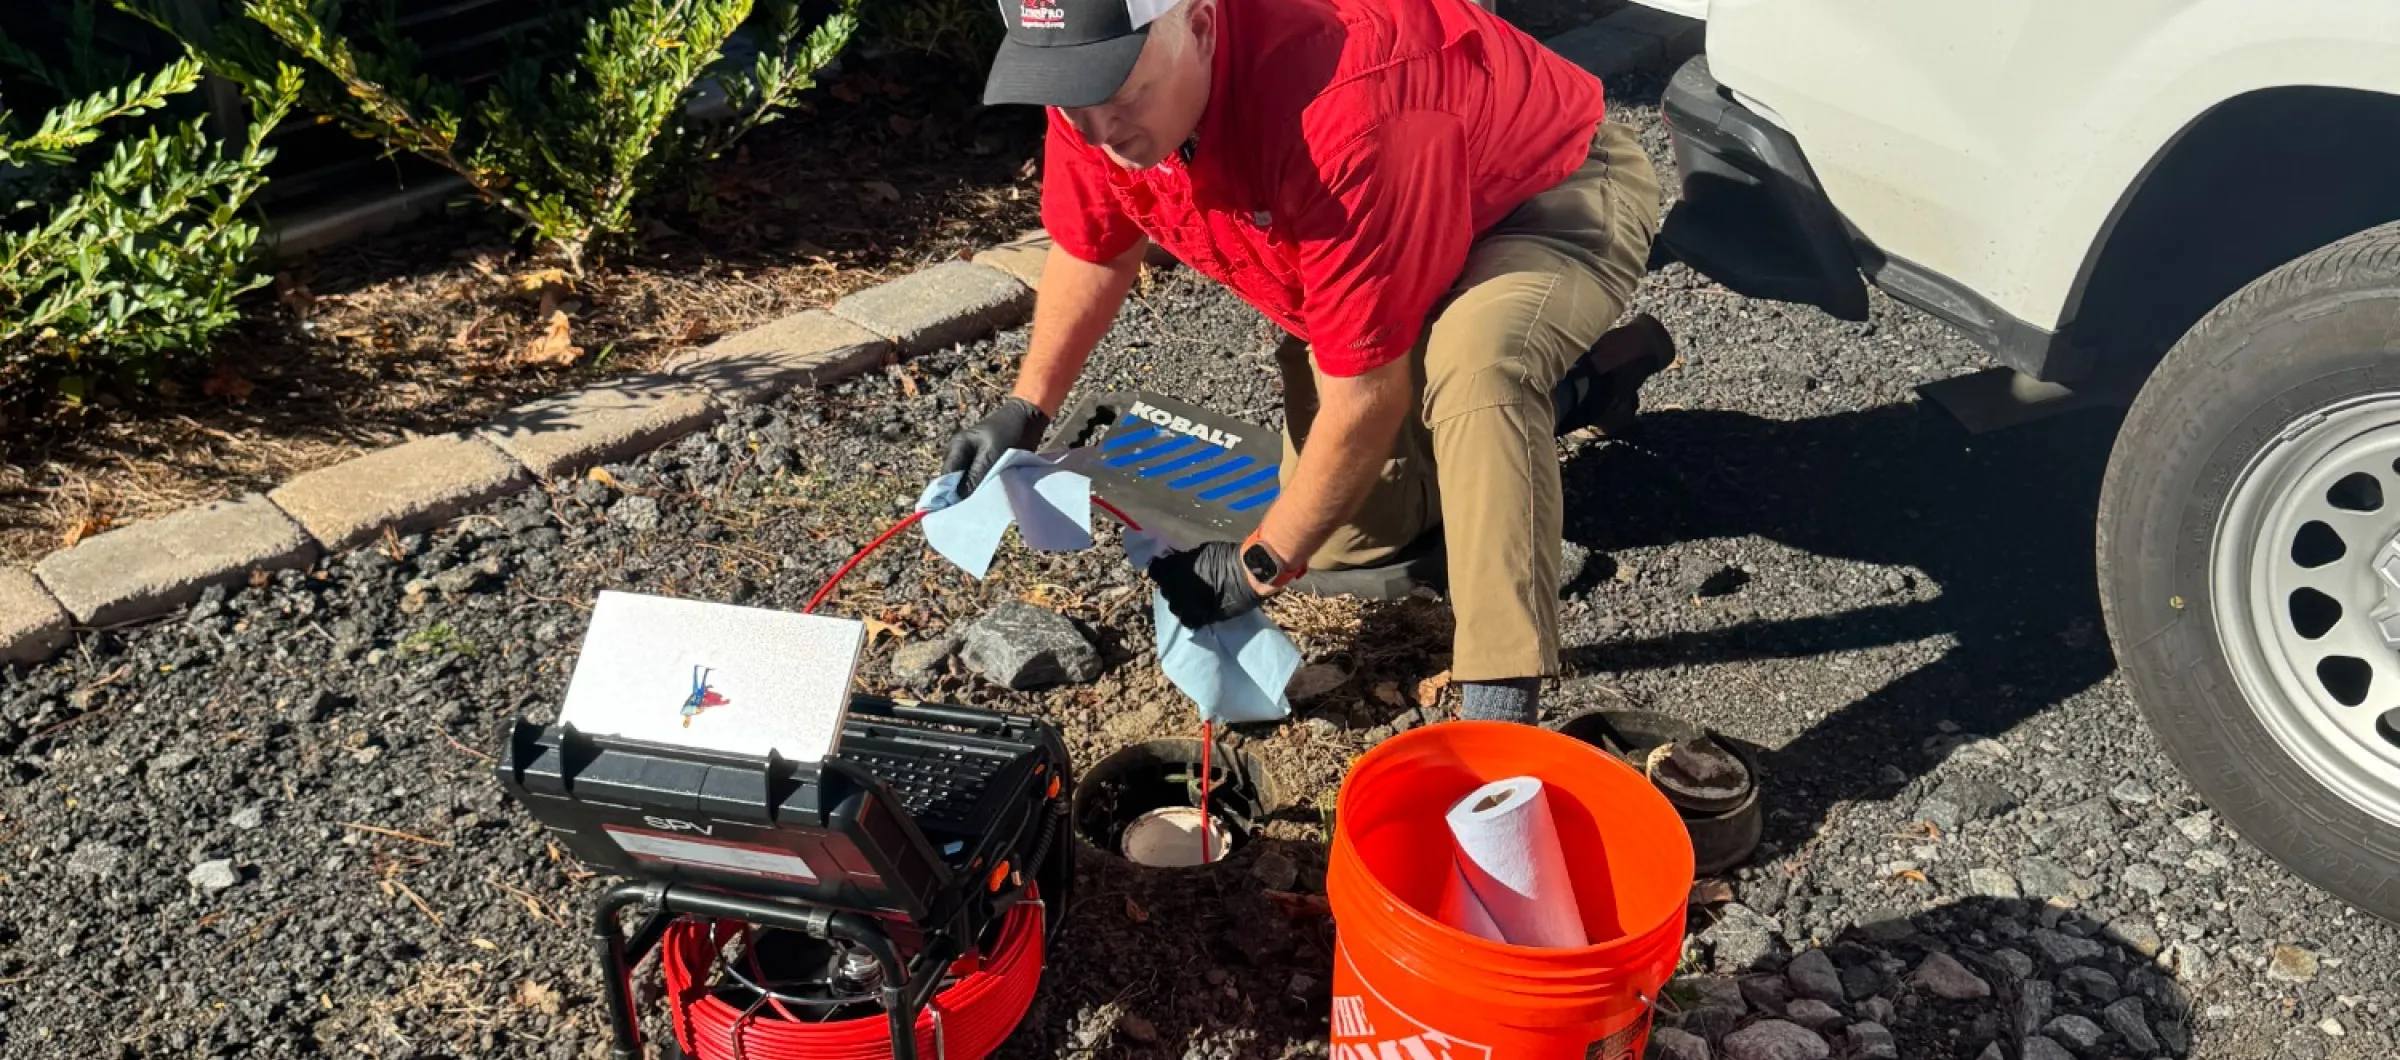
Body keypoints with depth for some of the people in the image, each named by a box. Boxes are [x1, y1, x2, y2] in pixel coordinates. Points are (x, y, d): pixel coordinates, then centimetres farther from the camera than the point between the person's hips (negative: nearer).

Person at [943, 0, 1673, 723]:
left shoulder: (1343, 119, -43)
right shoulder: (1097, 95, -19)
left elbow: (1367, 395, -34)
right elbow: (1095, 248, 3)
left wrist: (1259, 564, -22)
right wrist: (1026, 409, -7)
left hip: (1565, 197, -7)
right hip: (1402, 247, 8)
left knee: (1471, 362, -42)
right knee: (1342, 530, 9)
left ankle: (1500, 708, -30)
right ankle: (1567, 386, 27)